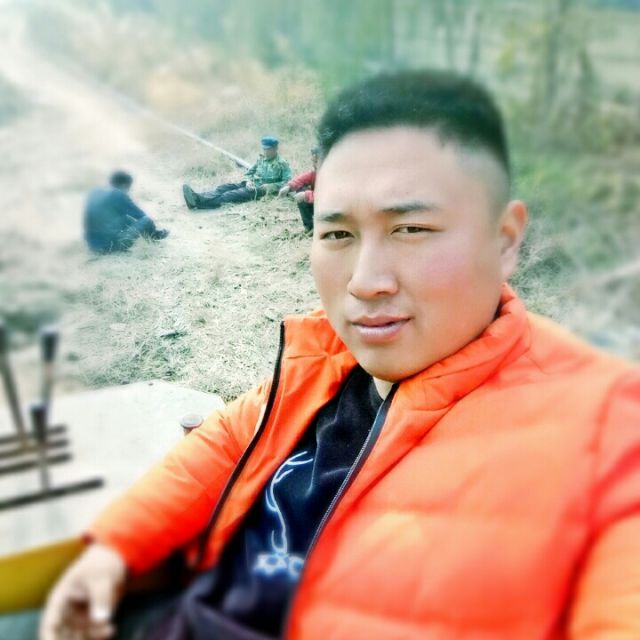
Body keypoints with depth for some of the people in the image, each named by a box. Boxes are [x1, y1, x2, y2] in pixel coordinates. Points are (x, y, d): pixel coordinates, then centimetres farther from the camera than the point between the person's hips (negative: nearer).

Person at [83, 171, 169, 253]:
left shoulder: (95, 192, 9)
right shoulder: (118, 195, -12)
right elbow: (141, 215, -1)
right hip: (110, 245, -8)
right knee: (146, 220, -2)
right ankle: (155, 234, 28)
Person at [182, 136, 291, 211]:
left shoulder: (282, 164, 0)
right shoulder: (261, 159, 19)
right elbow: (249, 172, 23)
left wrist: (271, 186, -19)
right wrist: (248, 181, 0)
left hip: (261, 190, -8)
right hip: (250, 185, 8)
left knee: (235, 194, -31)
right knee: (226, 186, -18)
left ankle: (200, 202, -52)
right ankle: (198, 198, -42)